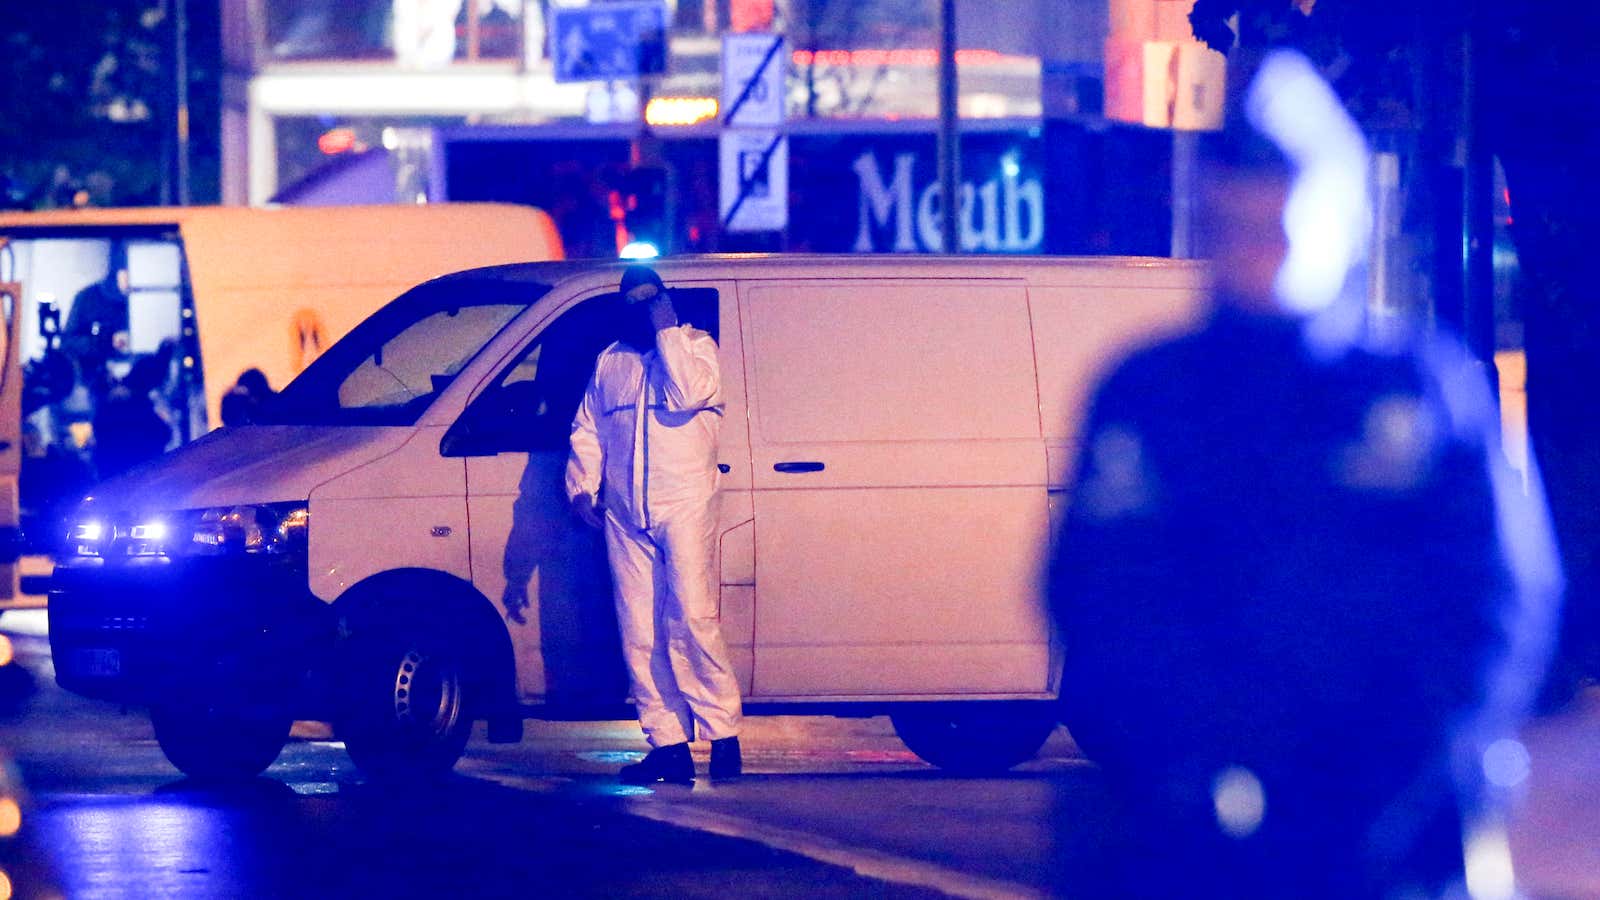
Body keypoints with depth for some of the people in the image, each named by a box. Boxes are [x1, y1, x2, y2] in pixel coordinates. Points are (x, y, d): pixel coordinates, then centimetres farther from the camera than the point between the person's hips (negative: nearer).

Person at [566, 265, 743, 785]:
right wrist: (581, 485, 5)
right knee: (639, 635, 0)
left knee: (691, 620, -15)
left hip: (685, 504, -5)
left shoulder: (695, 346, 6)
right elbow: (586, 431, 20)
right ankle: (667, 743, 1)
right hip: (625, 517, 5)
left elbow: (686, 396, -14)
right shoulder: (608, 363, 19)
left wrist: (666, 332, -8)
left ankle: (723, 735, -10)